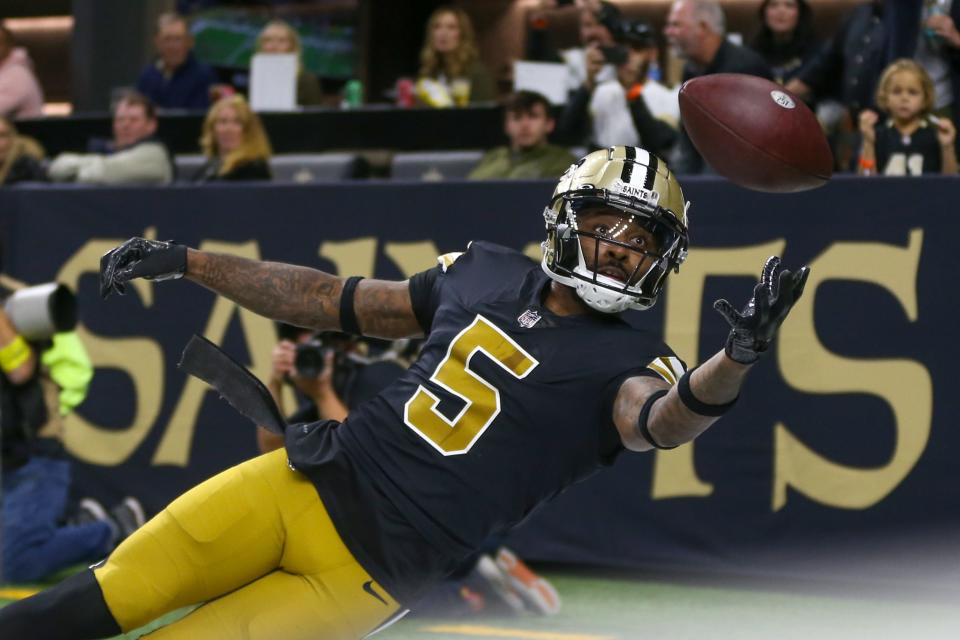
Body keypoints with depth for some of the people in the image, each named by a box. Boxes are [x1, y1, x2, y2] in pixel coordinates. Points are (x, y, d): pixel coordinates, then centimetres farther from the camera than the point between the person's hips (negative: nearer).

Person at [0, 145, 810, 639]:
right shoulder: (487, 272, 8)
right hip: (309, 480, 4)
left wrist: (737, 360, -50)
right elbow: (339, 303, 16)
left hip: (372, 570, -4)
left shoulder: (625, 363, -6)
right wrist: (187, 261, 15)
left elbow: (663, 419, -28)